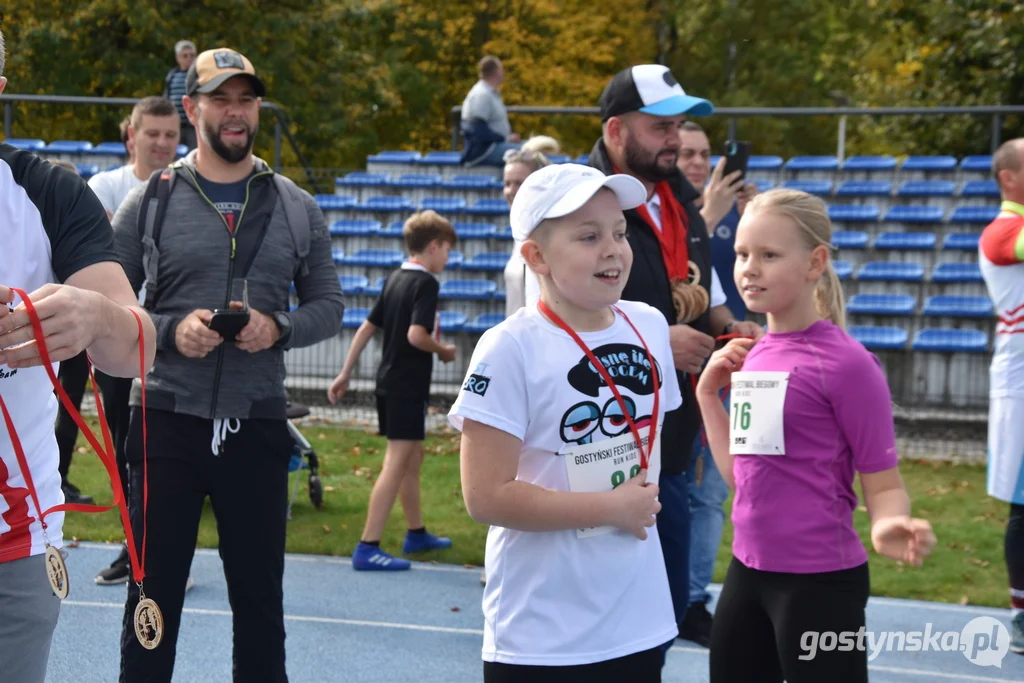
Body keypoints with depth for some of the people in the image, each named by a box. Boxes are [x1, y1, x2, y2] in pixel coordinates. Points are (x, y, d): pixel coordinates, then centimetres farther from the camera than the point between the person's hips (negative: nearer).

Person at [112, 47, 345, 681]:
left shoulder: (297, 208, 7)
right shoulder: (149, 202, 1)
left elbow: (329, 304, 10)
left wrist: (279, 329, -10)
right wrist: (172, 332, -16)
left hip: (257, 425, 1)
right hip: (167, 420, -1)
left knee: (260, 596, 9)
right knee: (154, 593, 5)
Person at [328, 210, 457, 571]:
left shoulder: (395, 279, 11)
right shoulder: (426, 283, -14)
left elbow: (366, 327, 13)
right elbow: (416, 335, -25)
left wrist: (345, 374, 16)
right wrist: (442, 350, -6)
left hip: (388, 382, 9)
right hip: (407, 386, -9)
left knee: (413, 457, 20)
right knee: (397, 463, -8)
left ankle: (416, 533, 32)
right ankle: (367, 547, -10)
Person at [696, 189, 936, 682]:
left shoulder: (846, 363, -14)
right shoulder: (753, 357, 7)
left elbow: (883, 485, -12)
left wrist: (889, 526, -33)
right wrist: (708, 392, 7)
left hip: (820, 582, -7)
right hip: (747, 572, 7)